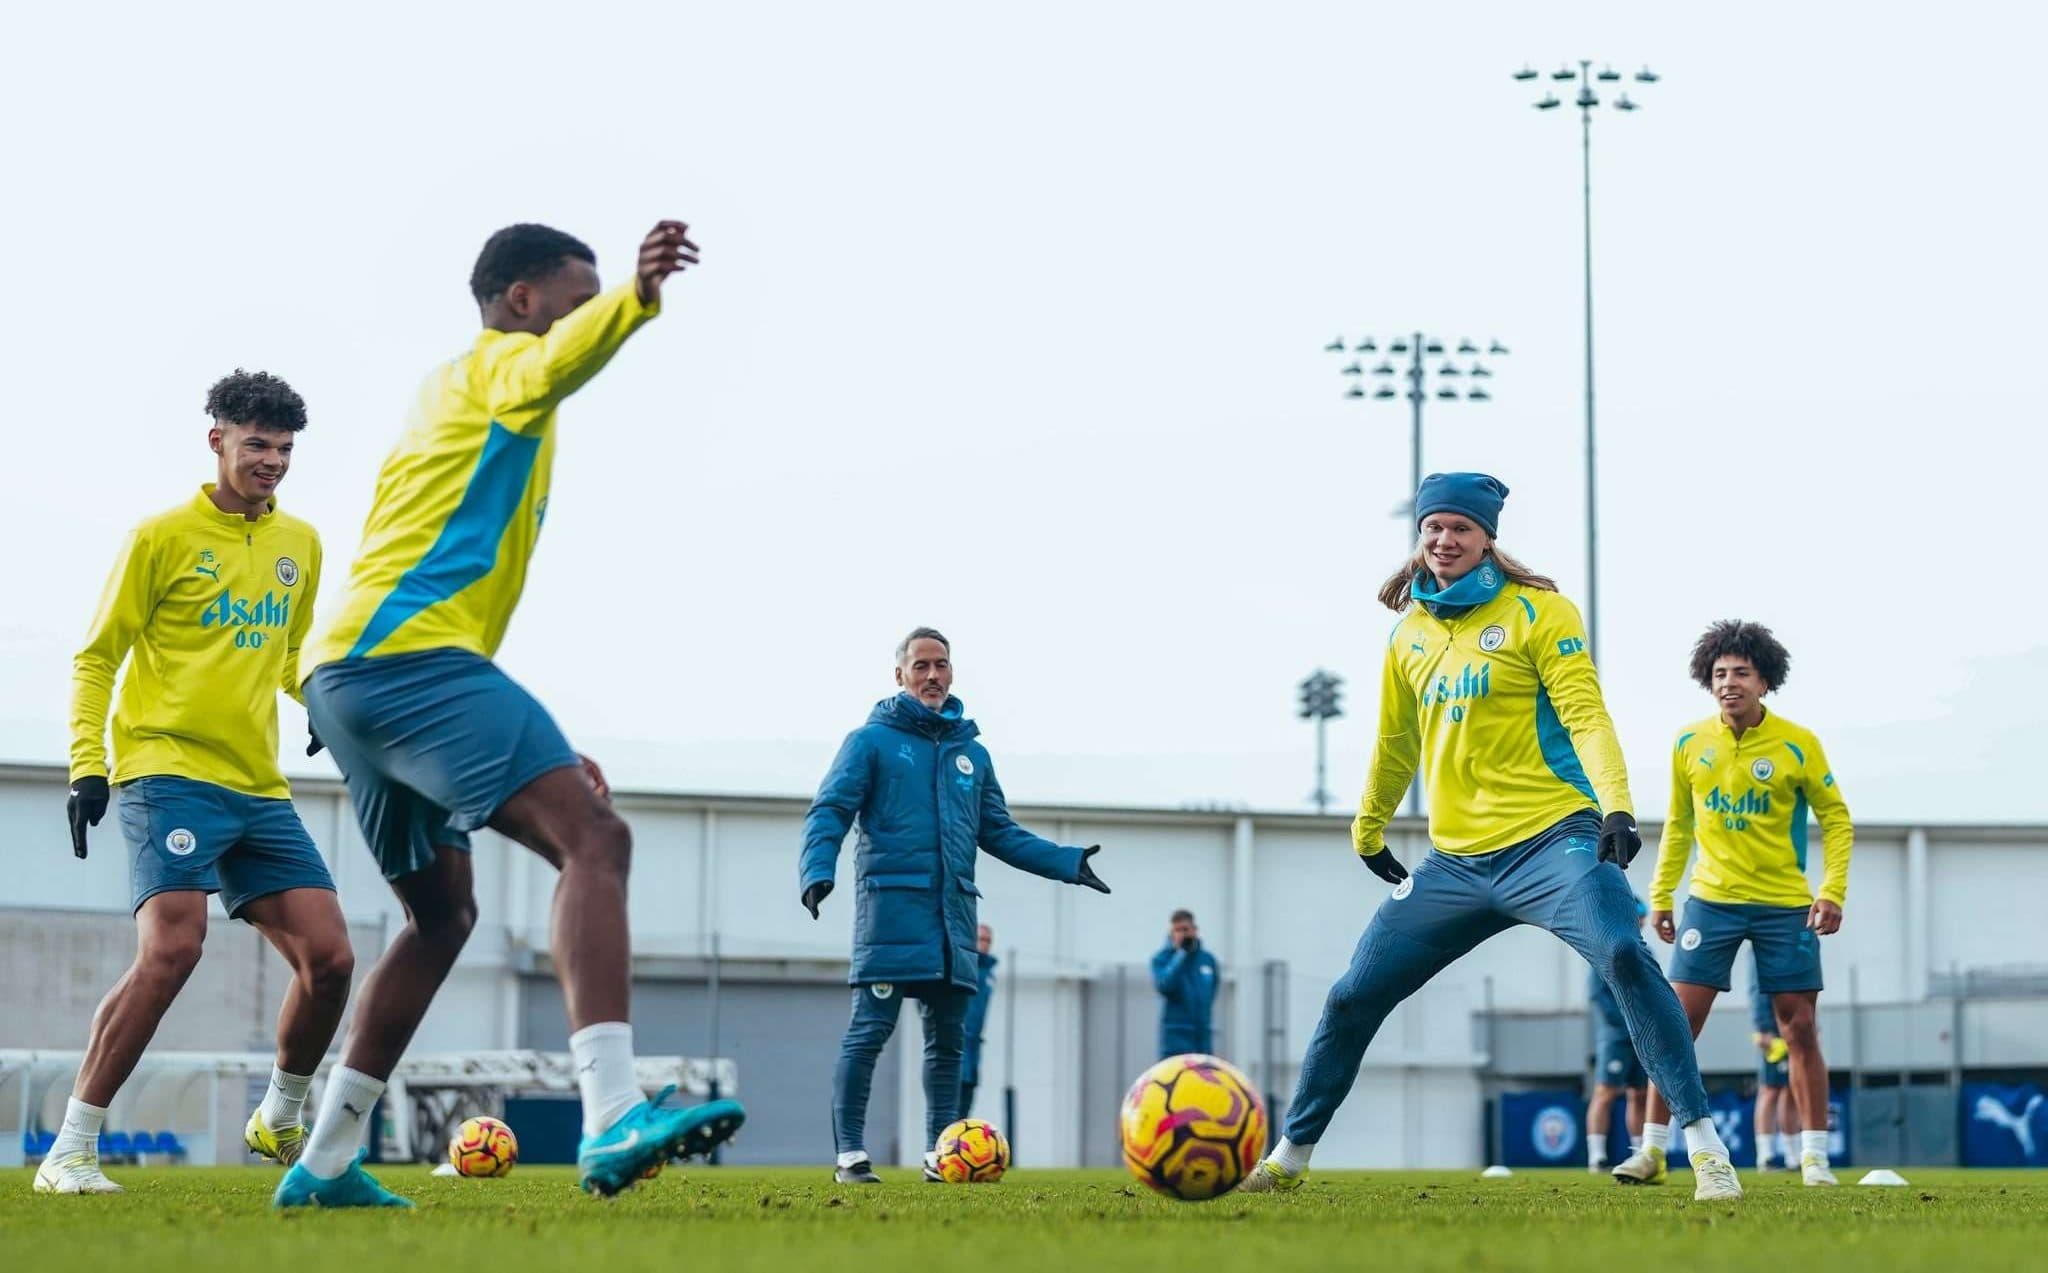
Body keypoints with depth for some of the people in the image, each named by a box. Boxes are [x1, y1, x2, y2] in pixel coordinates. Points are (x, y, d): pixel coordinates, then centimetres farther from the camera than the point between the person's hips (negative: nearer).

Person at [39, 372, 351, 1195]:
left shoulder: (301, 544, 14)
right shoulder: (163, 537, -3)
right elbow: (96, 659, 0)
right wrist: (87, 767, -12)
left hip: (260, 789, 6)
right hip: (168, 775, -6)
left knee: (328, 958, -1)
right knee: (171, 948, -24)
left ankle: (280, 1120, 25)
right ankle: (71, 1151, -16)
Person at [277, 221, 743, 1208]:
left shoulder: (447, 397, 32)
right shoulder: (501, 368, 3)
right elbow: (564, 357, -23)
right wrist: (637, 298, -46)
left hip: (347, 675, 11)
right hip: (410, 655, -10)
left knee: (443, 913, 23)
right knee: (593, 837, -22)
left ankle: (324, 1163, 26)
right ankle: (612, 1119, -38)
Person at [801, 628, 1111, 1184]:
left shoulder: (972, 752, 19)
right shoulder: (872, 740, 3)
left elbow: (999, 833, 24)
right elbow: (829, 812, -4)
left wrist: (1066, 863, 14)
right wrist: (817, 871, -22)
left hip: (953, 912, 6)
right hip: (891, 904, -6)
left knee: (948, 1037, 7)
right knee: (870, 1029, -10)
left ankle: (938, 1154, 14)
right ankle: (850, 1155, -8)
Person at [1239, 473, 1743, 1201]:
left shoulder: (1537, 613, -3)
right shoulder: (1409, 633, 13)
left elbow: (1585, 717, -13)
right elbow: (1395, 743, 27)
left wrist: (1616, 808, -27)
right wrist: (1368, 834, 35)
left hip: (1549, 841, -6)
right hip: (1456, 862, 6)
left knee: (1624, 958, -29)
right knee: (1352, 998, 6)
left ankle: (1705, 1147, -26)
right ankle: (1289, 1158, 23)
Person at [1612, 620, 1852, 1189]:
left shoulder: (1798, 744, -5)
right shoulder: (1689, 743, 2)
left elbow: (1836, 819, 1)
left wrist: (1832, 892, -9)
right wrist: (1660, 895, 10)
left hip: (1785, 905, -2)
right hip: (1712, 901, 2)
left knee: (1800, 1030, -1)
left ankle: (1815, 1157, 8)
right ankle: (1652, 1151, 1)